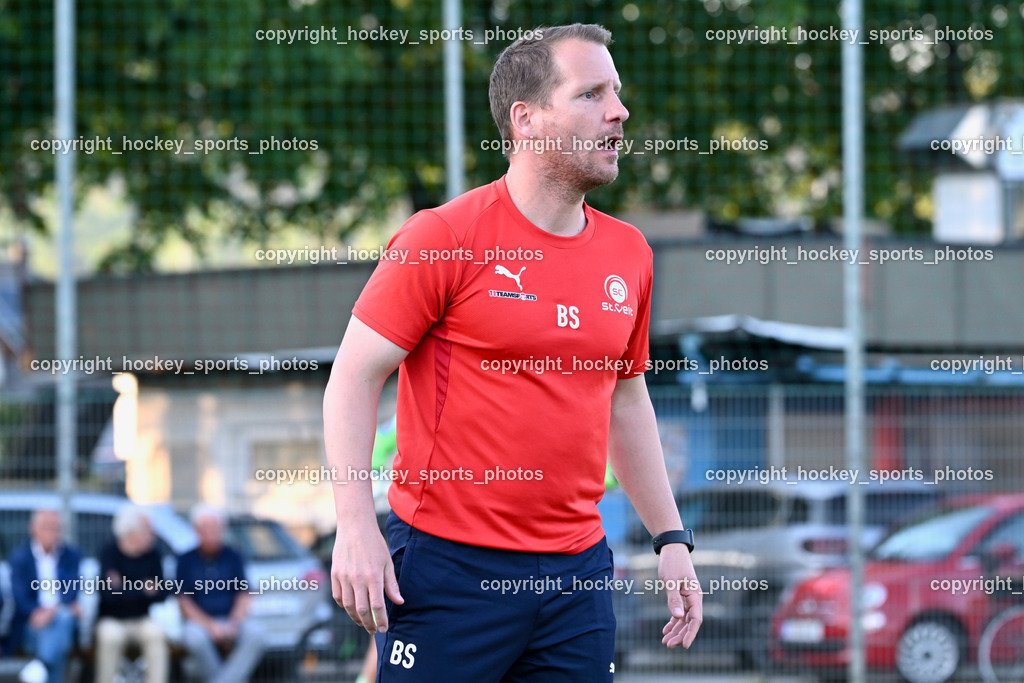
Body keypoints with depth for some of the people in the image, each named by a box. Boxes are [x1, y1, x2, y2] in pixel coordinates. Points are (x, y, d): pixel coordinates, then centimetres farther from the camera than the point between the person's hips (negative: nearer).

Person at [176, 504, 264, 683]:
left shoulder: (232, 557, 11)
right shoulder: (186, 560, 6)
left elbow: (244, 596, 6)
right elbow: (184, 603, 0)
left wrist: (233, 624, -13)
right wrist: (210, 625, -14)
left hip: (231, 621, 1)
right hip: (200, 622, -1)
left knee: (254, 634, -31)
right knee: (194, 637, -37)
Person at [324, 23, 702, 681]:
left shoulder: (628, 253, 10)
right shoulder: (443, 237, -7)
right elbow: (355, 377, -6)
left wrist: (671, 537, 18)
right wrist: (356, 527, -15)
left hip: (578, 573, 5)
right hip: (448, 567, -5)